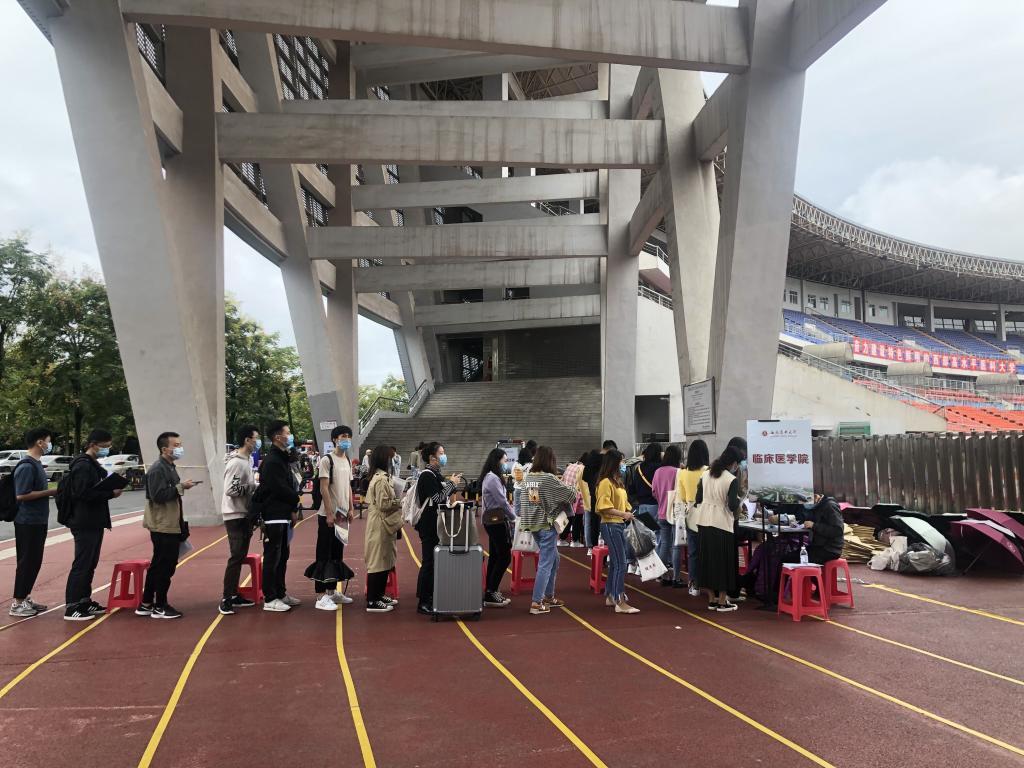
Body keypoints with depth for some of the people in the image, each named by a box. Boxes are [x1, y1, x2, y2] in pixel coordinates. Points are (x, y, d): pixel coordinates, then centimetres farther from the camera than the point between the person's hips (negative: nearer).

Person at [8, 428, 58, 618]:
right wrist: (51, 492, -18)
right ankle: (17, 603, 5)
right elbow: (21, 495, -22)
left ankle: (26, 598, 23)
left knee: (35, 561, 14)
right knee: (26, 561, -3)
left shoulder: (37, 464, 13)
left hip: (39, 521, 9)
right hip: (27, 522, -9)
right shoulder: (26, 466, -17)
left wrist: (53, 491, 10)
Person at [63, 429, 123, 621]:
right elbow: (83, 493, -23)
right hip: (85, 524, -10)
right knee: (81, 565, -5)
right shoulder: (83, 465, -15)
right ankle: (72, 607, 0)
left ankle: (85, 601, 25)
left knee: (90, 564, 16)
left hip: (94, 523, 10)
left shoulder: (93, 464, 17)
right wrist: (111, 493, -17)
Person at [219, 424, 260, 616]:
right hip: (235, 515, -9)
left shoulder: (247, 460, 11)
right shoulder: (236, 462, -17)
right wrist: (253, 487, -17)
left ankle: (235, 595, 22)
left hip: (245, 515, 9)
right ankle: (226, 599, -3)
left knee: (240, 556, 13)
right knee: (236, 556, -9)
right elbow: (231, 490, -23)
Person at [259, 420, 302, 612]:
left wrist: (292, 509, 5)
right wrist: (295, 500, -3)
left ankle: (280, 593, 24)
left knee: (282, 556, 15)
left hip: (283, 515, 10)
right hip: (274, 515, -10)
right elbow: (279, 488, -20)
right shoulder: (271, 461, -15)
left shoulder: (282, 458, 16)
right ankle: (270, 599, 3)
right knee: (272, 557, -4)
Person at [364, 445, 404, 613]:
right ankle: (372, 602, 1)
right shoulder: (381, 479, -18)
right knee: (378, 561, -4)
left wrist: (398, 500, 10)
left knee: (384, 561, 16)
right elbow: (384, 504, -21)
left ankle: (379, 595, 26)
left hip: (383, 525, 10)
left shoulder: (380, 476, 13)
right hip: (380, 525, -10)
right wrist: (401, 502, -10)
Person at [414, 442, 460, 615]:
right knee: (429, 562, -4)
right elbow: (437, 499, -22)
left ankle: (429, 596, 25)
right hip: (429, 525, -10)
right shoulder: (427, 476, -16)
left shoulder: (436, 474, 13)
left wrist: (452, 485, 5)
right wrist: (451, 483, -14)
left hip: (437, 524, 10)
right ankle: (423, 603, 4)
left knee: (435, 560, 15)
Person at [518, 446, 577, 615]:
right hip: (547, 525, -7)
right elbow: (570, 495, -10)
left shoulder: (527, 478, 3)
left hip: (533, 524, 8)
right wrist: (574, 490, 11)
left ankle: (548, 596, 28)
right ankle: (536, 603, 0)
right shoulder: (549, 479, -17)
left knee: (553, 559, 21)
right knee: (545, 564, -1)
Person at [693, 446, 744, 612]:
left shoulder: (705, 475, 5)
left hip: (704, 522, 6)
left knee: (707, 559, 12)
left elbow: (698, 499, 8)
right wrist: (738, 500, 4)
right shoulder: (732, 480, -11)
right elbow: (733, 506, -15)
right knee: (723, 561, 5)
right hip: (722, 524, -6)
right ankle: (722, 602, 11)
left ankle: (712, 599, 21)